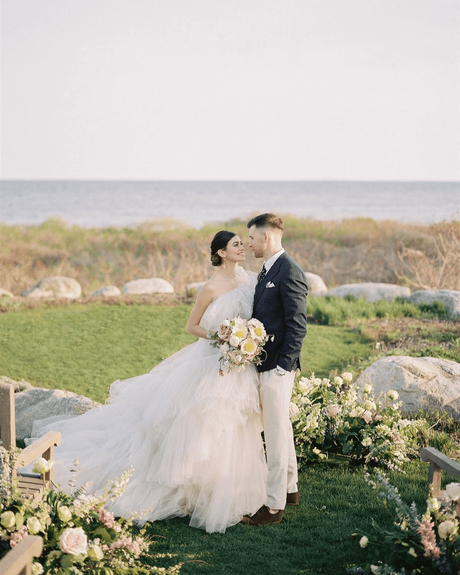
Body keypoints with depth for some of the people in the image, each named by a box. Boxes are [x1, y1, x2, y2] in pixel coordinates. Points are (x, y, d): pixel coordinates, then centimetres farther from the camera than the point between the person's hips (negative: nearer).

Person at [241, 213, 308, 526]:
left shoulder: (289, 272, -17)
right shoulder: (268, 270, 13)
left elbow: (297, 325, -20)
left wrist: (282, 367, -20)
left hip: (277, 365, -10)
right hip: (266, 361, 10)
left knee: (276, 433, -3)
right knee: (281, 427, 20)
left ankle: (274, 506, 5)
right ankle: (290, 489, 34)